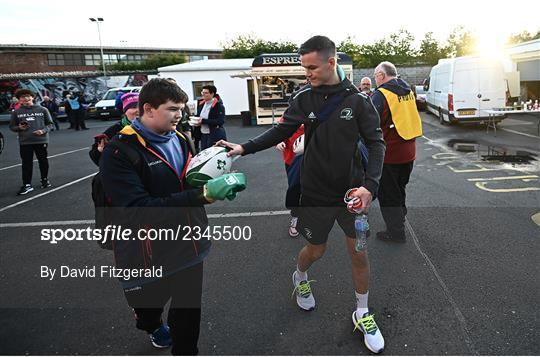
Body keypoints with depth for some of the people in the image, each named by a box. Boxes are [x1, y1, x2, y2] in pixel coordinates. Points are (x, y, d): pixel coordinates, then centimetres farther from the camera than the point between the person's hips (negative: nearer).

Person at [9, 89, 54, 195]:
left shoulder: (42, 110, 2)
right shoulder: (16, 112, 4)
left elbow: (49, 123, 6)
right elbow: (12, 126, 10)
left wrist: (43, 131, -12)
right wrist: (19, 128, -11)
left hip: (41, 140, 0)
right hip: (25, 142, 0)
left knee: (43, 161, 11)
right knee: (27, 163, 2)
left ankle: (45, 179, 30)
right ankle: (27, 185, 7)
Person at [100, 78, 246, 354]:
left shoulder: (179, 139, 2)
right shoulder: (119, 152, -20)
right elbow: (139, 209, -30)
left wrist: (217, 183, -8)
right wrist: (204, 194, -35)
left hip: (188, 243, 4)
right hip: (150, 254, -4)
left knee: (189, 309, 15)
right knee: (149, 302, 23)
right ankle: (152, 326, 59)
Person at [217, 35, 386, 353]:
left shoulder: (357, 100, -9)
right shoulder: (304, 99, -5)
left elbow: (376, 143, -8)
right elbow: (281, 132, 1)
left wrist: (370, 185, -21)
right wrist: (244, 148, -10)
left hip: (352, 190, 0)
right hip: (316, 192, 0)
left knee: (359, 253, 7)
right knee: (316, 250, 13)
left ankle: (362, 314, 30)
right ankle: (300, 278, 49)